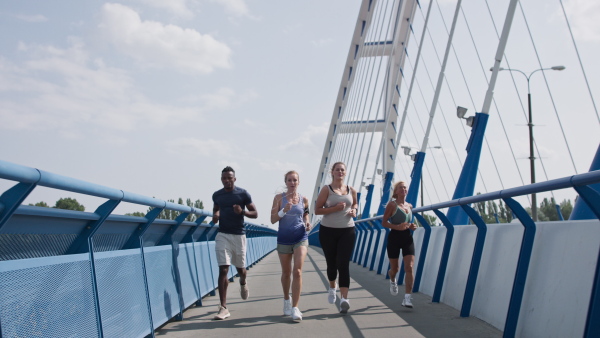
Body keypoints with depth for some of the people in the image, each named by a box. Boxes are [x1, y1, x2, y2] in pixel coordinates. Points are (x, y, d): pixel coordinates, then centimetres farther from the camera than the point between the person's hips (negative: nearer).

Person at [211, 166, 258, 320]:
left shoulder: (243, 194, -3)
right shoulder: (216, 195, 6)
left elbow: (255, 213, 0)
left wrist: (242, 211, -20)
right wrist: (215, 216, 2)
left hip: (239, 235, -1)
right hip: (222, 235, 1)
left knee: (240, 268, 13)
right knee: (223, 270, -10)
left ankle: (243, 283, 52)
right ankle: (223, 308, -10)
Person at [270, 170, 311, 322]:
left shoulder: (304, 200, 3)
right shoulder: (279, 198, -1)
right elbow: (273, 219, -5)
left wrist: (307, 224, -1)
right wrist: (284, 210, -21)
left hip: (300, 238, 0)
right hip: (284, 239, 0)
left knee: (297, 271, -13)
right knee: (286, 273, 13)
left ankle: (295, 308, -10)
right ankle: (286, 299, 39)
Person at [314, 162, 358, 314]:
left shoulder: (351, 190, 7)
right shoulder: (326, 189, -4)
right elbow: (317, 210, -8)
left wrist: (354, 210, 3)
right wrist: (335, 208, -20)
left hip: (347, 231, 1)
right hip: (328, 231, -1)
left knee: (343, 264, -10)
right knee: (331, 263, 10)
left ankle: (344, 298, -16)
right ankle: (332, 287, 40)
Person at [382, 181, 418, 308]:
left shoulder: (409, 206, 11)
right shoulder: (392, 205, -6)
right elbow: (384, 222, -9)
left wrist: (412, 226, 3)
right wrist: (397, 227, -24)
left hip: (407, 238, 4)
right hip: (394, 237, -4)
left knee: (409, 267, -12)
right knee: (395, 268, 8)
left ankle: (407, 297, -12)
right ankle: (392, 281, 45)